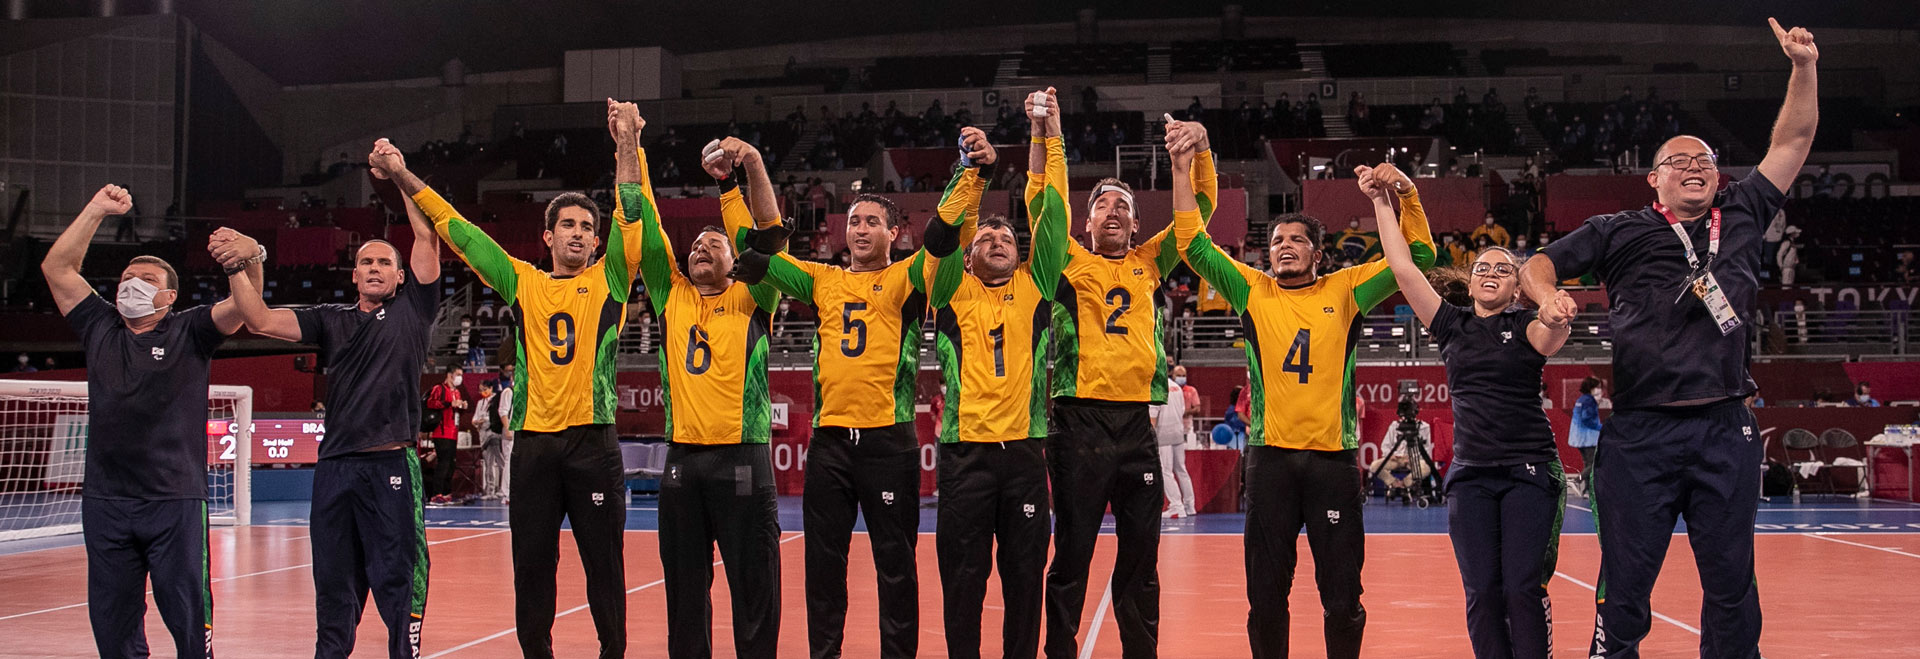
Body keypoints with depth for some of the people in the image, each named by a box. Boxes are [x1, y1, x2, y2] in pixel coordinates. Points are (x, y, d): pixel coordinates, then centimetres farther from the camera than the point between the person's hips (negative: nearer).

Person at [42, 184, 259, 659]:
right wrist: (97, 210, 9)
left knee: (190, 619, -2)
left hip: (175, 503, -4)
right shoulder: (99, 329, 14)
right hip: (104, 502, 4)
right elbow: (56, 267, 14)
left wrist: (249, 257, -33)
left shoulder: (189, 332, 3)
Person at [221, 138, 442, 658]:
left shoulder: (411, 309, 8)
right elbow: (260, 321, 6)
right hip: (335, 466, 4)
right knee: (333, 585, 11)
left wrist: (401, 174, -4)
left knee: (398, 582, -3)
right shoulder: (331, 320, 15)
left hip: (392, 465, -3)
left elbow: (428, 235, 0)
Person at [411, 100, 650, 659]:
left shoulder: (609, 281, 7)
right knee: (531, 565, 6)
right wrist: (403, 177, 8)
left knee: (604, 564, 1)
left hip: (592, 440, -2)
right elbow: (456, 229, 12)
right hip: (532, 441, 2)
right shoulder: (522, 283, 12)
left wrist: (628, 146, -15)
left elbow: (633, 216, -4)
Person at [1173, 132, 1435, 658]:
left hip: (1334, 455, 0)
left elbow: (1418, 256, 8)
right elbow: (1194, 245, 4)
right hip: (1270, 455, 1)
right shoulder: (1253, 292, 9)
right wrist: (1182, 174, -1)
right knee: (1266, 590, 6)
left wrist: (1408, 197, -5)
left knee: (1342, 594, 2)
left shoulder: (1345, 291, 8)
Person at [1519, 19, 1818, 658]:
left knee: (1733, 583, 6)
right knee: (1624, 584, 1)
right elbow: (1538, 265, 9)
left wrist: (1804, 67, 10)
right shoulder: (1619, 231, 11)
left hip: (1726, 431, 2)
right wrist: (1549, 297, -13)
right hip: (1641, 433, -2)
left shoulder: (1741, 216, 17)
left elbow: (1794, 140, 20)